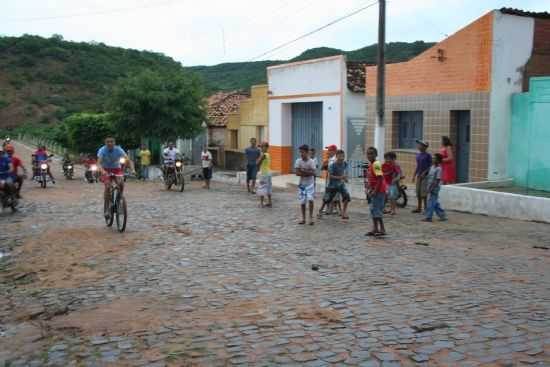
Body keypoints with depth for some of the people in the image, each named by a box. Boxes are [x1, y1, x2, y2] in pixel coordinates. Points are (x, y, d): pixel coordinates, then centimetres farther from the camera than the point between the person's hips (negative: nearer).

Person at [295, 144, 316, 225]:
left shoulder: (311, 161, -10)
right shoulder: (298, 161, -6)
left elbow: (313, 173, -18)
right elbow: (297, 173, -13)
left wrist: (303, 171, -21)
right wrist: (308, 173, -17)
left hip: (310, 183, -2)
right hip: (302, 184, 2)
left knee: (310, 199, -17)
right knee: (302, 202, 6)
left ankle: (311, 217, -4)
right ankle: (303, 218, 18)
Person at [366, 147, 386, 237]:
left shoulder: (376, 164, -17)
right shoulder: (370, 164, 12)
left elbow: (380, 179, -23)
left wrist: (375, 191, -24)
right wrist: (370, 190, 16)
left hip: (378, 191, -10)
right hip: (374, 190, 10)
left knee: (377, 210, -9)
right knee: (373, 209, 12)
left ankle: (382, 229, -4)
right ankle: (375, 229, 18)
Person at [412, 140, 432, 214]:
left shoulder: (428, 155, -9)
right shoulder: (418, 155, 11)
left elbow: (430, 166, -10)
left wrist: (424, 172, -19)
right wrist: (414, 175, 14)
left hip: (425, 176, -7)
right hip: (419, 175, 7)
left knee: (423, 192, -7)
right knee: (418, 192, 8)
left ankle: (425, 207, 0)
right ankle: (419, 208, 16)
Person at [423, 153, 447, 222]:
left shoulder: (439, 169, -15)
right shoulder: (432, 167, 9)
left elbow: (437, 180, -18)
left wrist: (431, 188, -20)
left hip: (434, 188, -8)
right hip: (430, 187, 8)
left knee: (431, 202, -4)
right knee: (435, 203, 13)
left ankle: (428, 217, 1)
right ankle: (442, 216, 21)